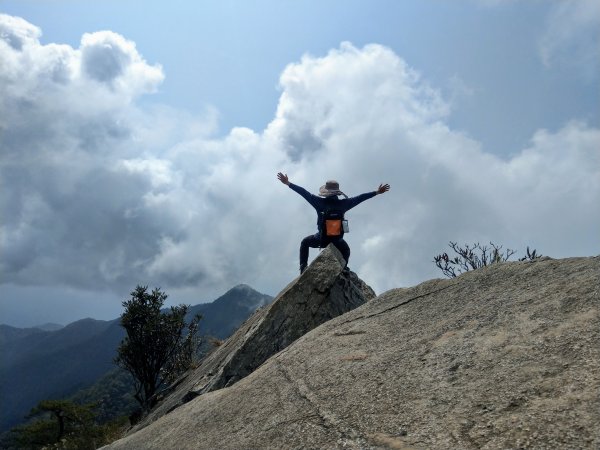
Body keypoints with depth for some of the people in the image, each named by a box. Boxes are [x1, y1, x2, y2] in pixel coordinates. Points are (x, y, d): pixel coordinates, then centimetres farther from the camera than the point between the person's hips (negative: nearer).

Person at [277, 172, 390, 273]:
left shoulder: (320, 202, -14)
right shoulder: (343, 203, -10)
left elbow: (304, 192, -12)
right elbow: (360, 197, -2)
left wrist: (288, 183, -6)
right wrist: (377, 192, 7)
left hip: (321, 239, -1)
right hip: (338, 240, 2)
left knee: (305, 242, 26)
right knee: (346, 250, 34)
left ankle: (303, 268, 14)